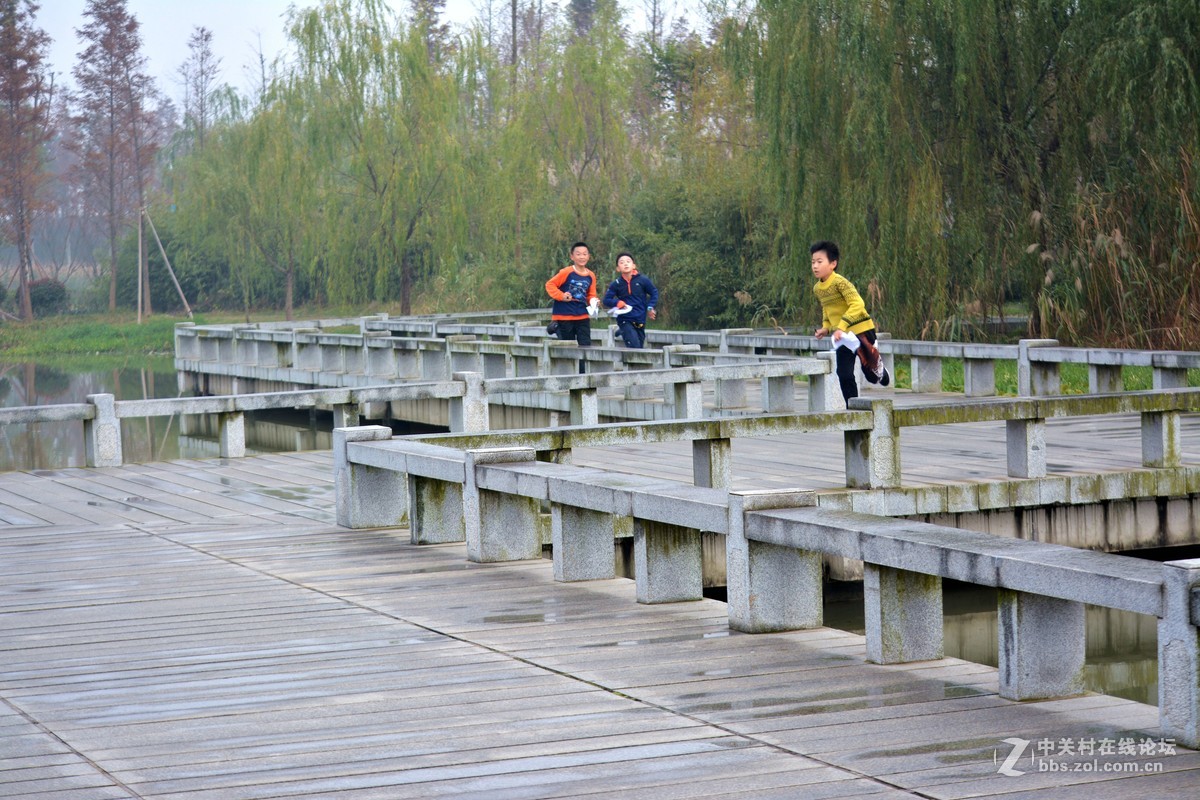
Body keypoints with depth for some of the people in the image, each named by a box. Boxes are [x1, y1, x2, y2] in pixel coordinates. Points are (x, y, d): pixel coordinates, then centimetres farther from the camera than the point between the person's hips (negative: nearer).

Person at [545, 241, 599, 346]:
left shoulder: (591, 276, 3)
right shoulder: (566, 272, -11)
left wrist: (594, 301, -6)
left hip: (582, 316, 4)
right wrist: (561, 296, -20)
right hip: (564, 316, -4)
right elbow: (550, 284, -7)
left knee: (586, 345, -2)